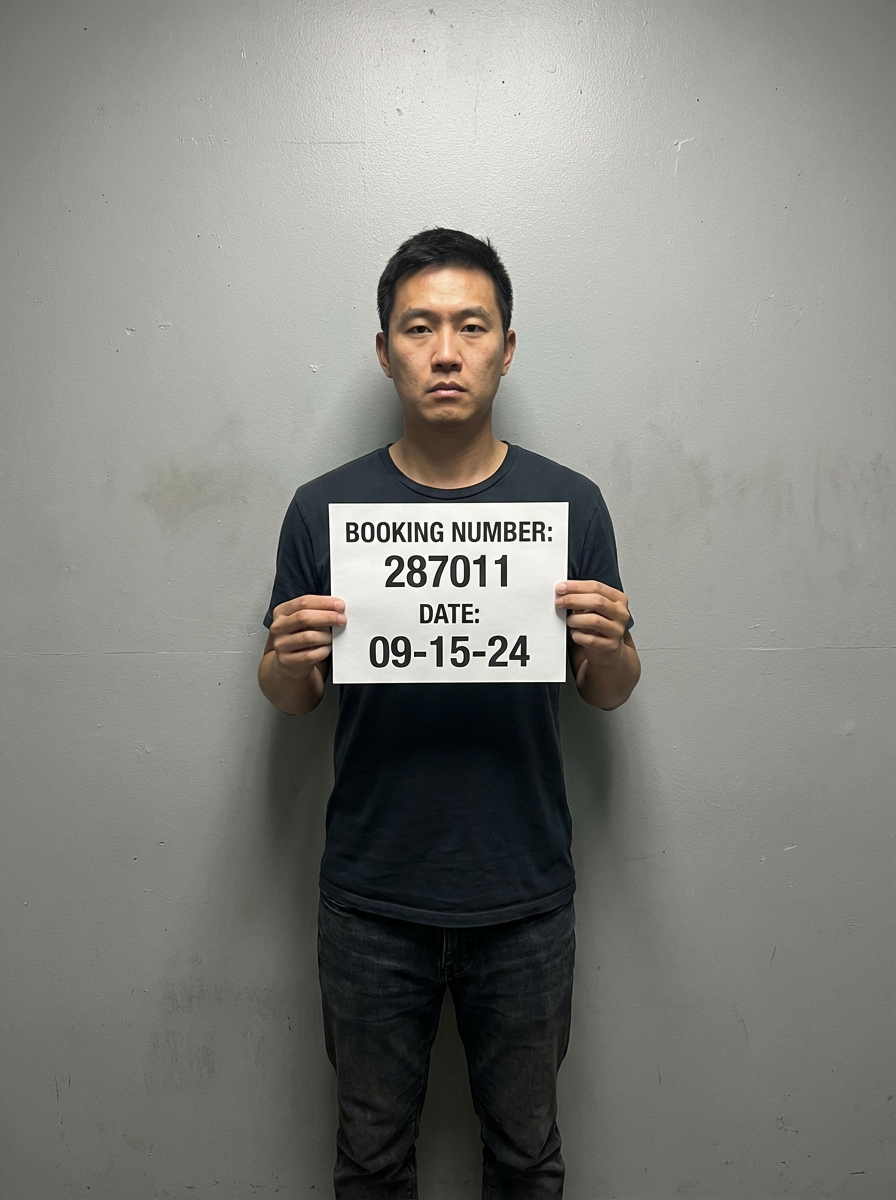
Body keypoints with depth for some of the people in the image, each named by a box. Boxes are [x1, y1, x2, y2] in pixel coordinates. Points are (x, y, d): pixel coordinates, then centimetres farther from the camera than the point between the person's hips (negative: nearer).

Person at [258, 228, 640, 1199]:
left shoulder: (569, 502, -5)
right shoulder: (325, 508, -6)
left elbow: (608, 695, 3)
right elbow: (289, 698, 3)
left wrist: (610, 647, -19)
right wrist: (287, 660, -20)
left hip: (525, 899, 1)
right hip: (371, 903, 0)